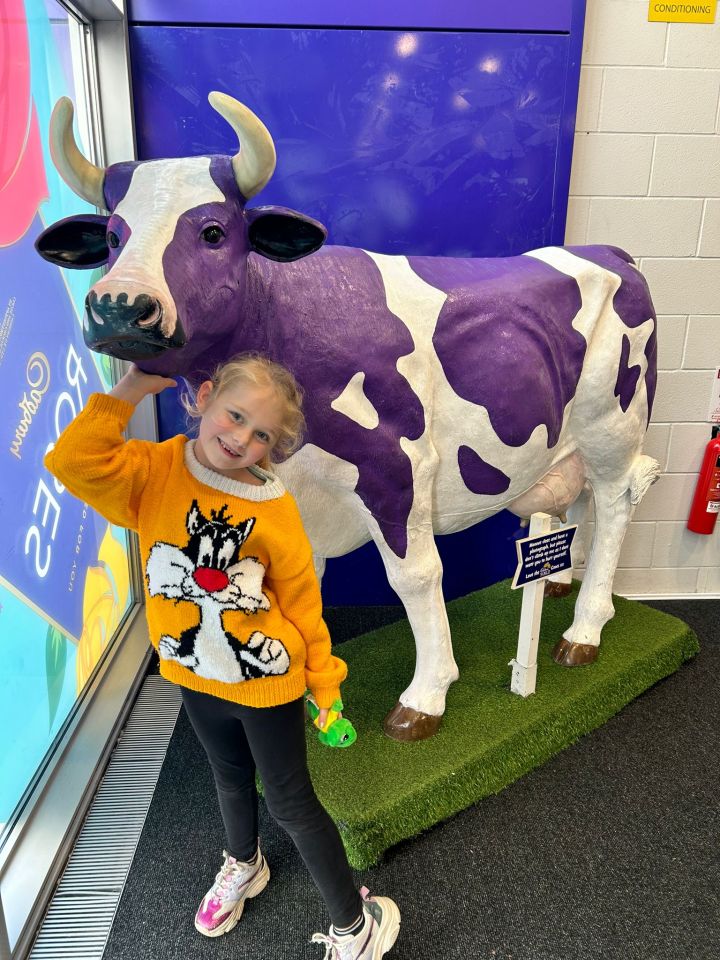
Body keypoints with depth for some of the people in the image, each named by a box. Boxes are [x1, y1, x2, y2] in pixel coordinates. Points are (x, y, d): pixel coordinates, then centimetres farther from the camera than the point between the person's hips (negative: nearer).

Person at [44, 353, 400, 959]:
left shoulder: (274, 507, -20)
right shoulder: (154, 471, -15)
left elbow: (301, 601, -11)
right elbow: (74, 463, -31)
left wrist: (324, 682, -5)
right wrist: (135, 386, -28)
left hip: (268, 678, -3)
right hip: (196, 676, 4)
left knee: (289, 801, 10)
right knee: (232, 780, 28)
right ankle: (243, 864, 60)